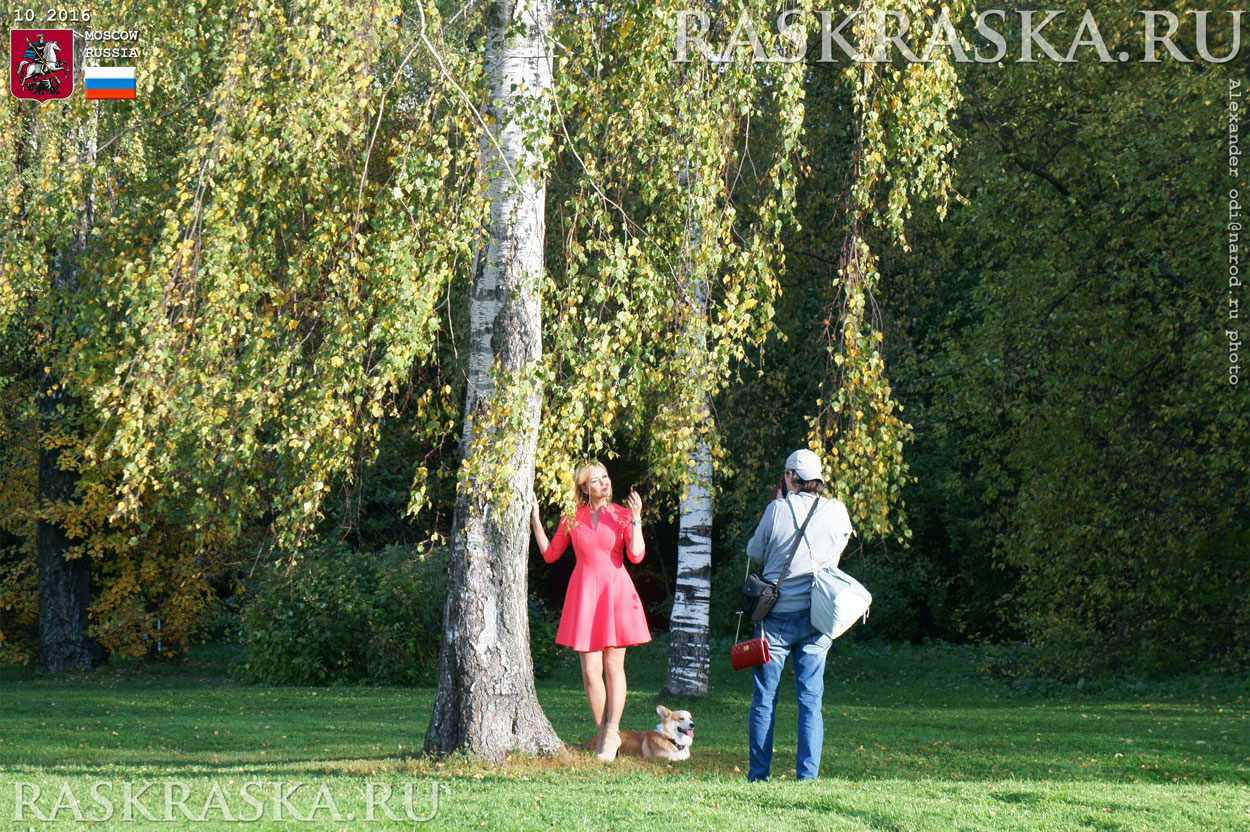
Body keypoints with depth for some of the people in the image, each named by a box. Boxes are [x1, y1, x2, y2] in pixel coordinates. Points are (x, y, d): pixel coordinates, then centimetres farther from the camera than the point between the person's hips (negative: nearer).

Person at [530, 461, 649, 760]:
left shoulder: (621, 514, 4)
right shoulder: (572, 517, 7)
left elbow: (636, 555, -6)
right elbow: (550, 554, 12)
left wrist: (636, 519, -14)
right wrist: (535, 520, 5)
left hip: (615, 592, -1)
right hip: (584, 592, 1)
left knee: (614, 665, -1)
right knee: (590, 670, -3)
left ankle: (611, 733, 2)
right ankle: (603, 733, 9)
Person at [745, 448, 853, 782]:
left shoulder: (777, 510, -9)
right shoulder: (837, 512, -2)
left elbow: (754, 551, 5)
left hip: (776, 616, -2)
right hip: (816, 617, 2)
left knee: (764, 699, 6)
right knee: (810, 701, 5)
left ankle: (758, 775, 7)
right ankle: (807, 775, 0)